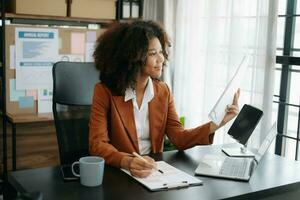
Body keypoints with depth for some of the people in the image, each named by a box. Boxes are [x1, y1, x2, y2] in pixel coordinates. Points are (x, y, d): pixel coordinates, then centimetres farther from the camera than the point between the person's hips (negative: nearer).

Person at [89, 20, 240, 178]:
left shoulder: (163, 91, 6)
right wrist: (128, 162, -32)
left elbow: (179, 138, 1)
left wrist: (217, 123, -12)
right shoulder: (105, 91, -8)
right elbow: (97, 144, -13)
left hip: (153, 170, 3)